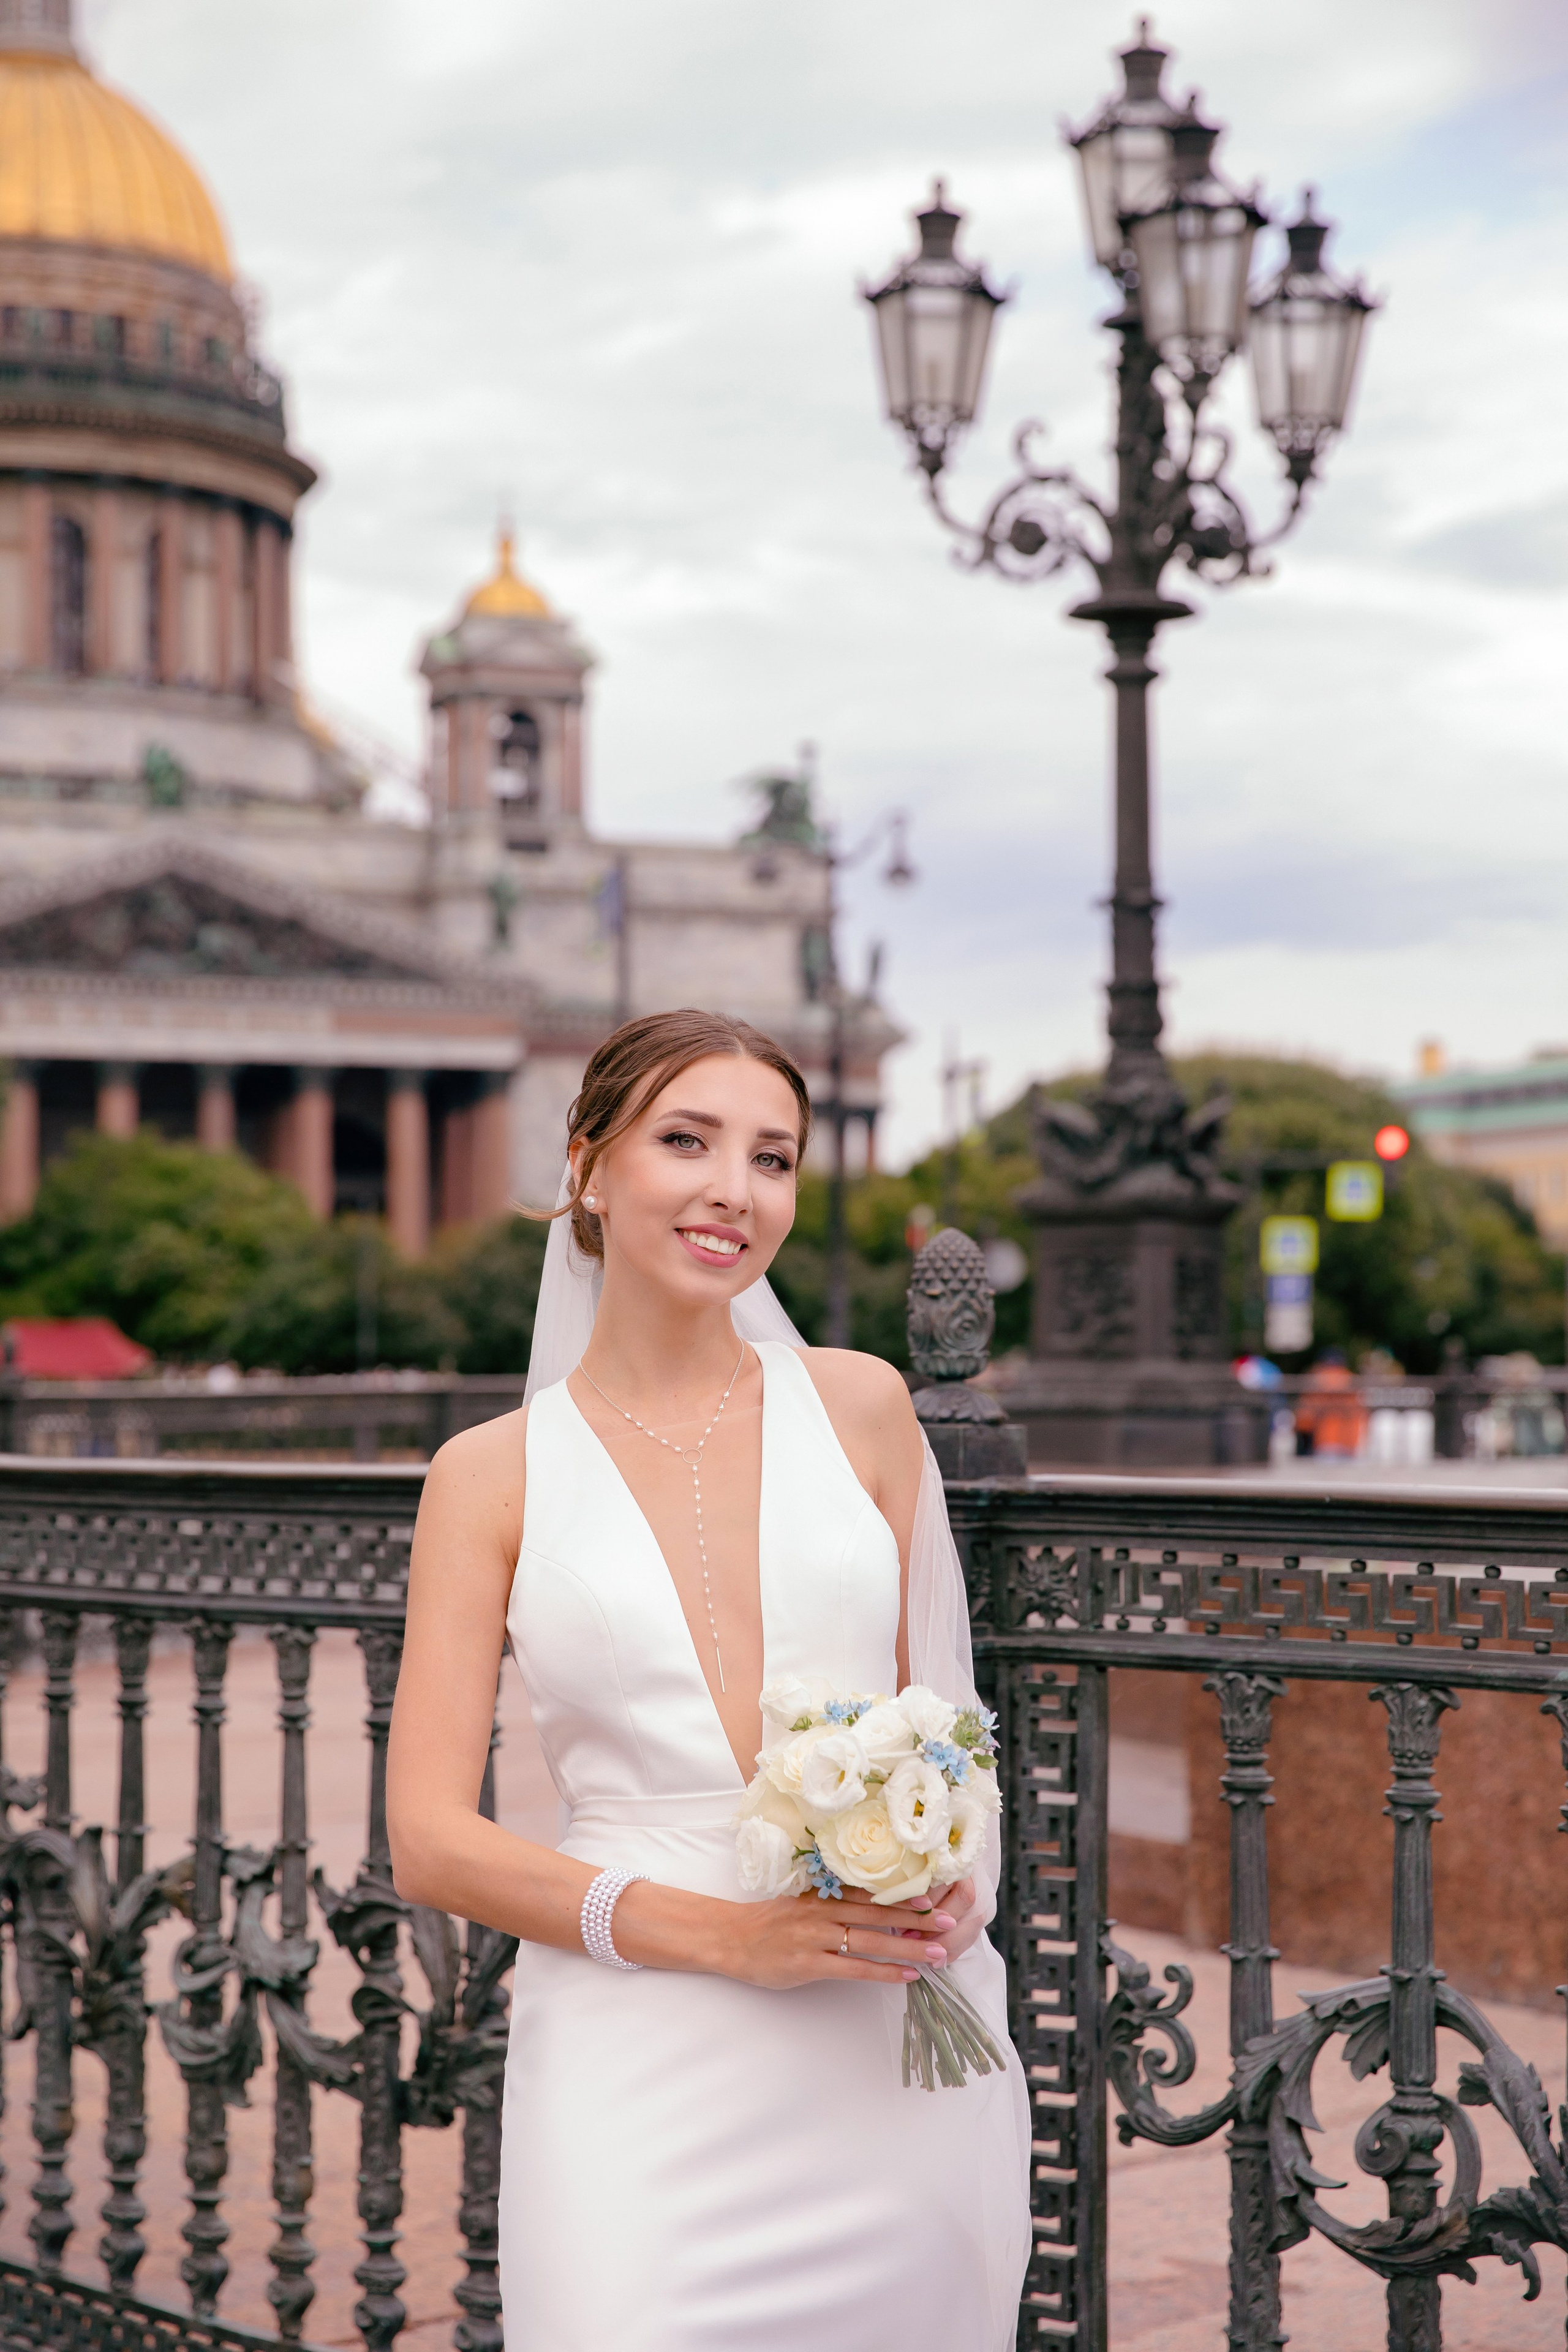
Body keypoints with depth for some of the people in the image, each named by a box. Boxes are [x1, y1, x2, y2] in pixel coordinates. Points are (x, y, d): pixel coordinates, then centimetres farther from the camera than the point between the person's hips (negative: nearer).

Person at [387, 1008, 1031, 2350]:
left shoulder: (858, 1406, 7)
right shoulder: (495, 1475, 2)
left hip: (901, 2063, 2)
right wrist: (719, 1933, -14)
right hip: (638, 2073, -2)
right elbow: (432, 1843, -1)